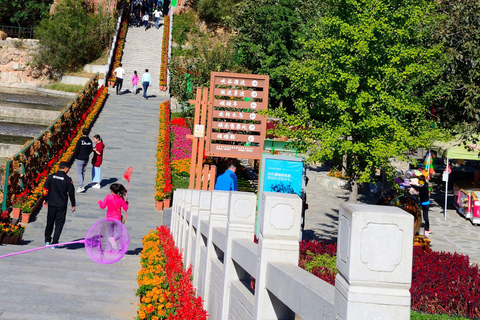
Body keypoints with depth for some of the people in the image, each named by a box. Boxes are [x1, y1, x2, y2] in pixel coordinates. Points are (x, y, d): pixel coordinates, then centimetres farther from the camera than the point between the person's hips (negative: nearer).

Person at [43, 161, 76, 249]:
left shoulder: (51, 177, -1)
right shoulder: (68, 179, -8)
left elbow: (45, 188, 2)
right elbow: (71, 192, -4)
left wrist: (45, 199, 15)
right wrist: (73, 205, 5)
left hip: (51, 204, 3)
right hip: (62, 205, -3)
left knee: (50, 222, 18)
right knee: (59, 224, 5)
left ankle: (47, 241, 24)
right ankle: (54, 243, -1)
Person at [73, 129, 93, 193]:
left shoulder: (81, 140, -15)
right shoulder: (90, 141, 2)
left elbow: (77, 149, -16)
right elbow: (91, 150, 7)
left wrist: (75, 156, 1)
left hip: (80, 159, -6)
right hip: (86, 159, 6)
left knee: (79, 172, -3)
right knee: (83, 172, 16)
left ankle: (81, 187, -12)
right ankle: (80, 185, 24)